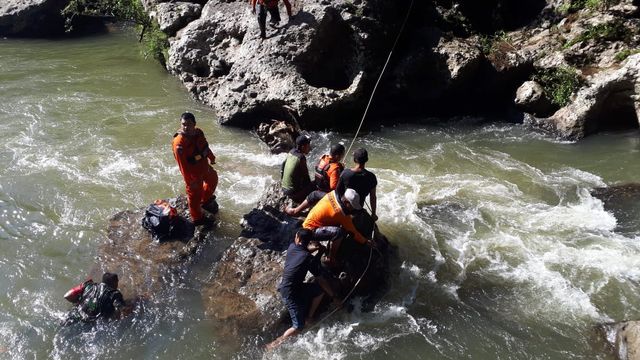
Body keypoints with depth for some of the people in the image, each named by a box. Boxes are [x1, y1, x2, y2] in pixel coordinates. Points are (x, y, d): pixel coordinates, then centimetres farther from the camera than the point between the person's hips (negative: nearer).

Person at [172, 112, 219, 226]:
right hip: (193, 172, -8)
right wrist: (189, 181, -25)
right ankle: (197, 219, 33)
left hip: (204, 166, 8)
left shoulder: (198, 132, -11)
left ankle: (206, 200, 60)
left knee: (213, 179, 32)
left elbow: (205, 146, 10)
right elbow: (182, 165, -29)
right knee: (195, 195, 10)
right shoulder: (179, 143, -34)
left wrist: (211, 157, 25)